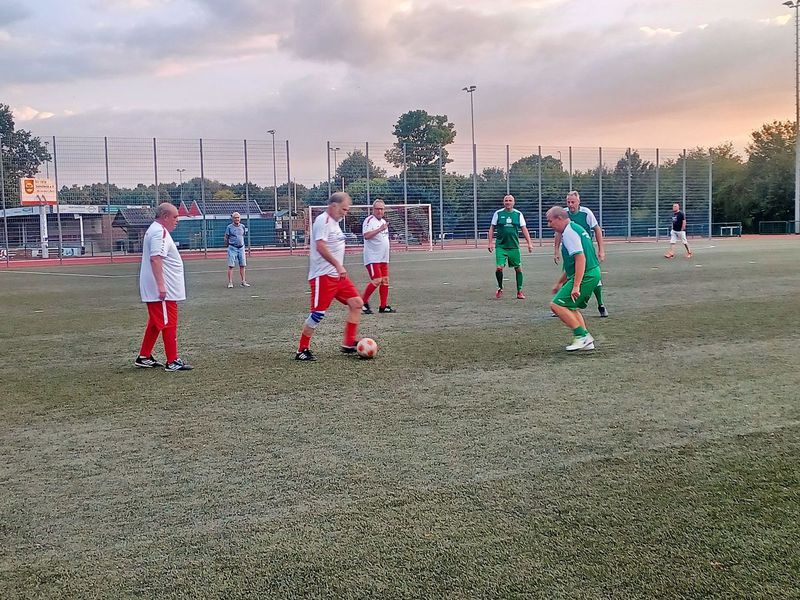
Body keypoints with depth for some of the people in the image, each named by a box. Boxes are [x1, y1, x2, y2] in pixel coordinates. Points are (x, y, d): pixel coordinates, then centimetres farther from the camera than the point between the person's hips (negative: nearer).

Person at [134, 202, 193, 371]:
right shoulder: (160, 232, -16)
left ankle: (144, 357, 23)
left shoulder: (155, 230, 18)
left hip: (158, 289, 11)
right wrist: (161, 285, -30)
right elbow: (155, 258, -27)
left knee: (155, 323, 17)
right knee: (169, 324, -5)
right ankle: (172, 361, -1)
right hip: (164, 291, -11)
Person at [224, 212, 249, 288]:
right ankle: (230, 283, -4)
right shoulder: (229, 227, -5)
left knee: (242, 265, 7)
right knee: (231, 266, -6)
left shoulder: (243, 226, 8)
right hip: (232, 248, -4)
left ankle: (243, 282, 13)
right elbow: (226, 238, 2)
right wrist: (228, 245, 8)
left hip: (241, 248, 5)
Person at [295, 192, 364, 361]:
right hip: (323, 276, -10)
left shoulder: (333, 222, 17)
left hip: (337, 275, 10)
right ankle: (302, 351, 5)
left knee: (356, 303, 5)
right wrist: (338, 265, -27)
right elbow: (320, 246, -25)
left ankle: (349, 344, 10)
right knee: (318, 313, -7)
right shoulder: (323, 220, -13)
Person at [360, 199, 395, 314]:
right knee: (376, 281, -15)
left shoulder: (383, 221, 17)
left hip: (383, 258, 9)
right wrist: (380, 229, -33)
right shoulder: (369, 220, -10)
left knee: (385, 281, 7)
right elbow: (366, 235, -26)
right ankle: (363, 302, -1)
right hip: (372, 258, -9)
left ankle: (384, 306, 14)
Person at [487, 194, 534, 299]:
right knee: (499, 268, -13)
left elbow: (524, 229, 7)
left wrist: (529, 243, -1)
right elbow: (492, 228, 8)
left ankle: (519, 291, 18)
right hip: (501, 246, -2)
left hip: (514, 246, 2)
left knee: (518, 268, 4)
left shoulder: (518, 214, 5)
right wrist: (490, 242, 0)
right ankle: (500, 288, 10)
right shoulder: (498, 213, 3)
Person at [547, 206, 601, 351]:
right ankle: (586, 341, 17)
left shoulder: (569, 232, -13)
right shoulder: (575, 228, 20)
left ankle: (582, 335, -9)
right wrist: (560, 283, 32)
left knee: (557, 305, -10)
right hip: (593, 273, 11)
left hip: (585, 276, -11)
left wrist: (576, 286, -27)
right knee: (572, 308, 20)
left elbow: (580, 258, -24)